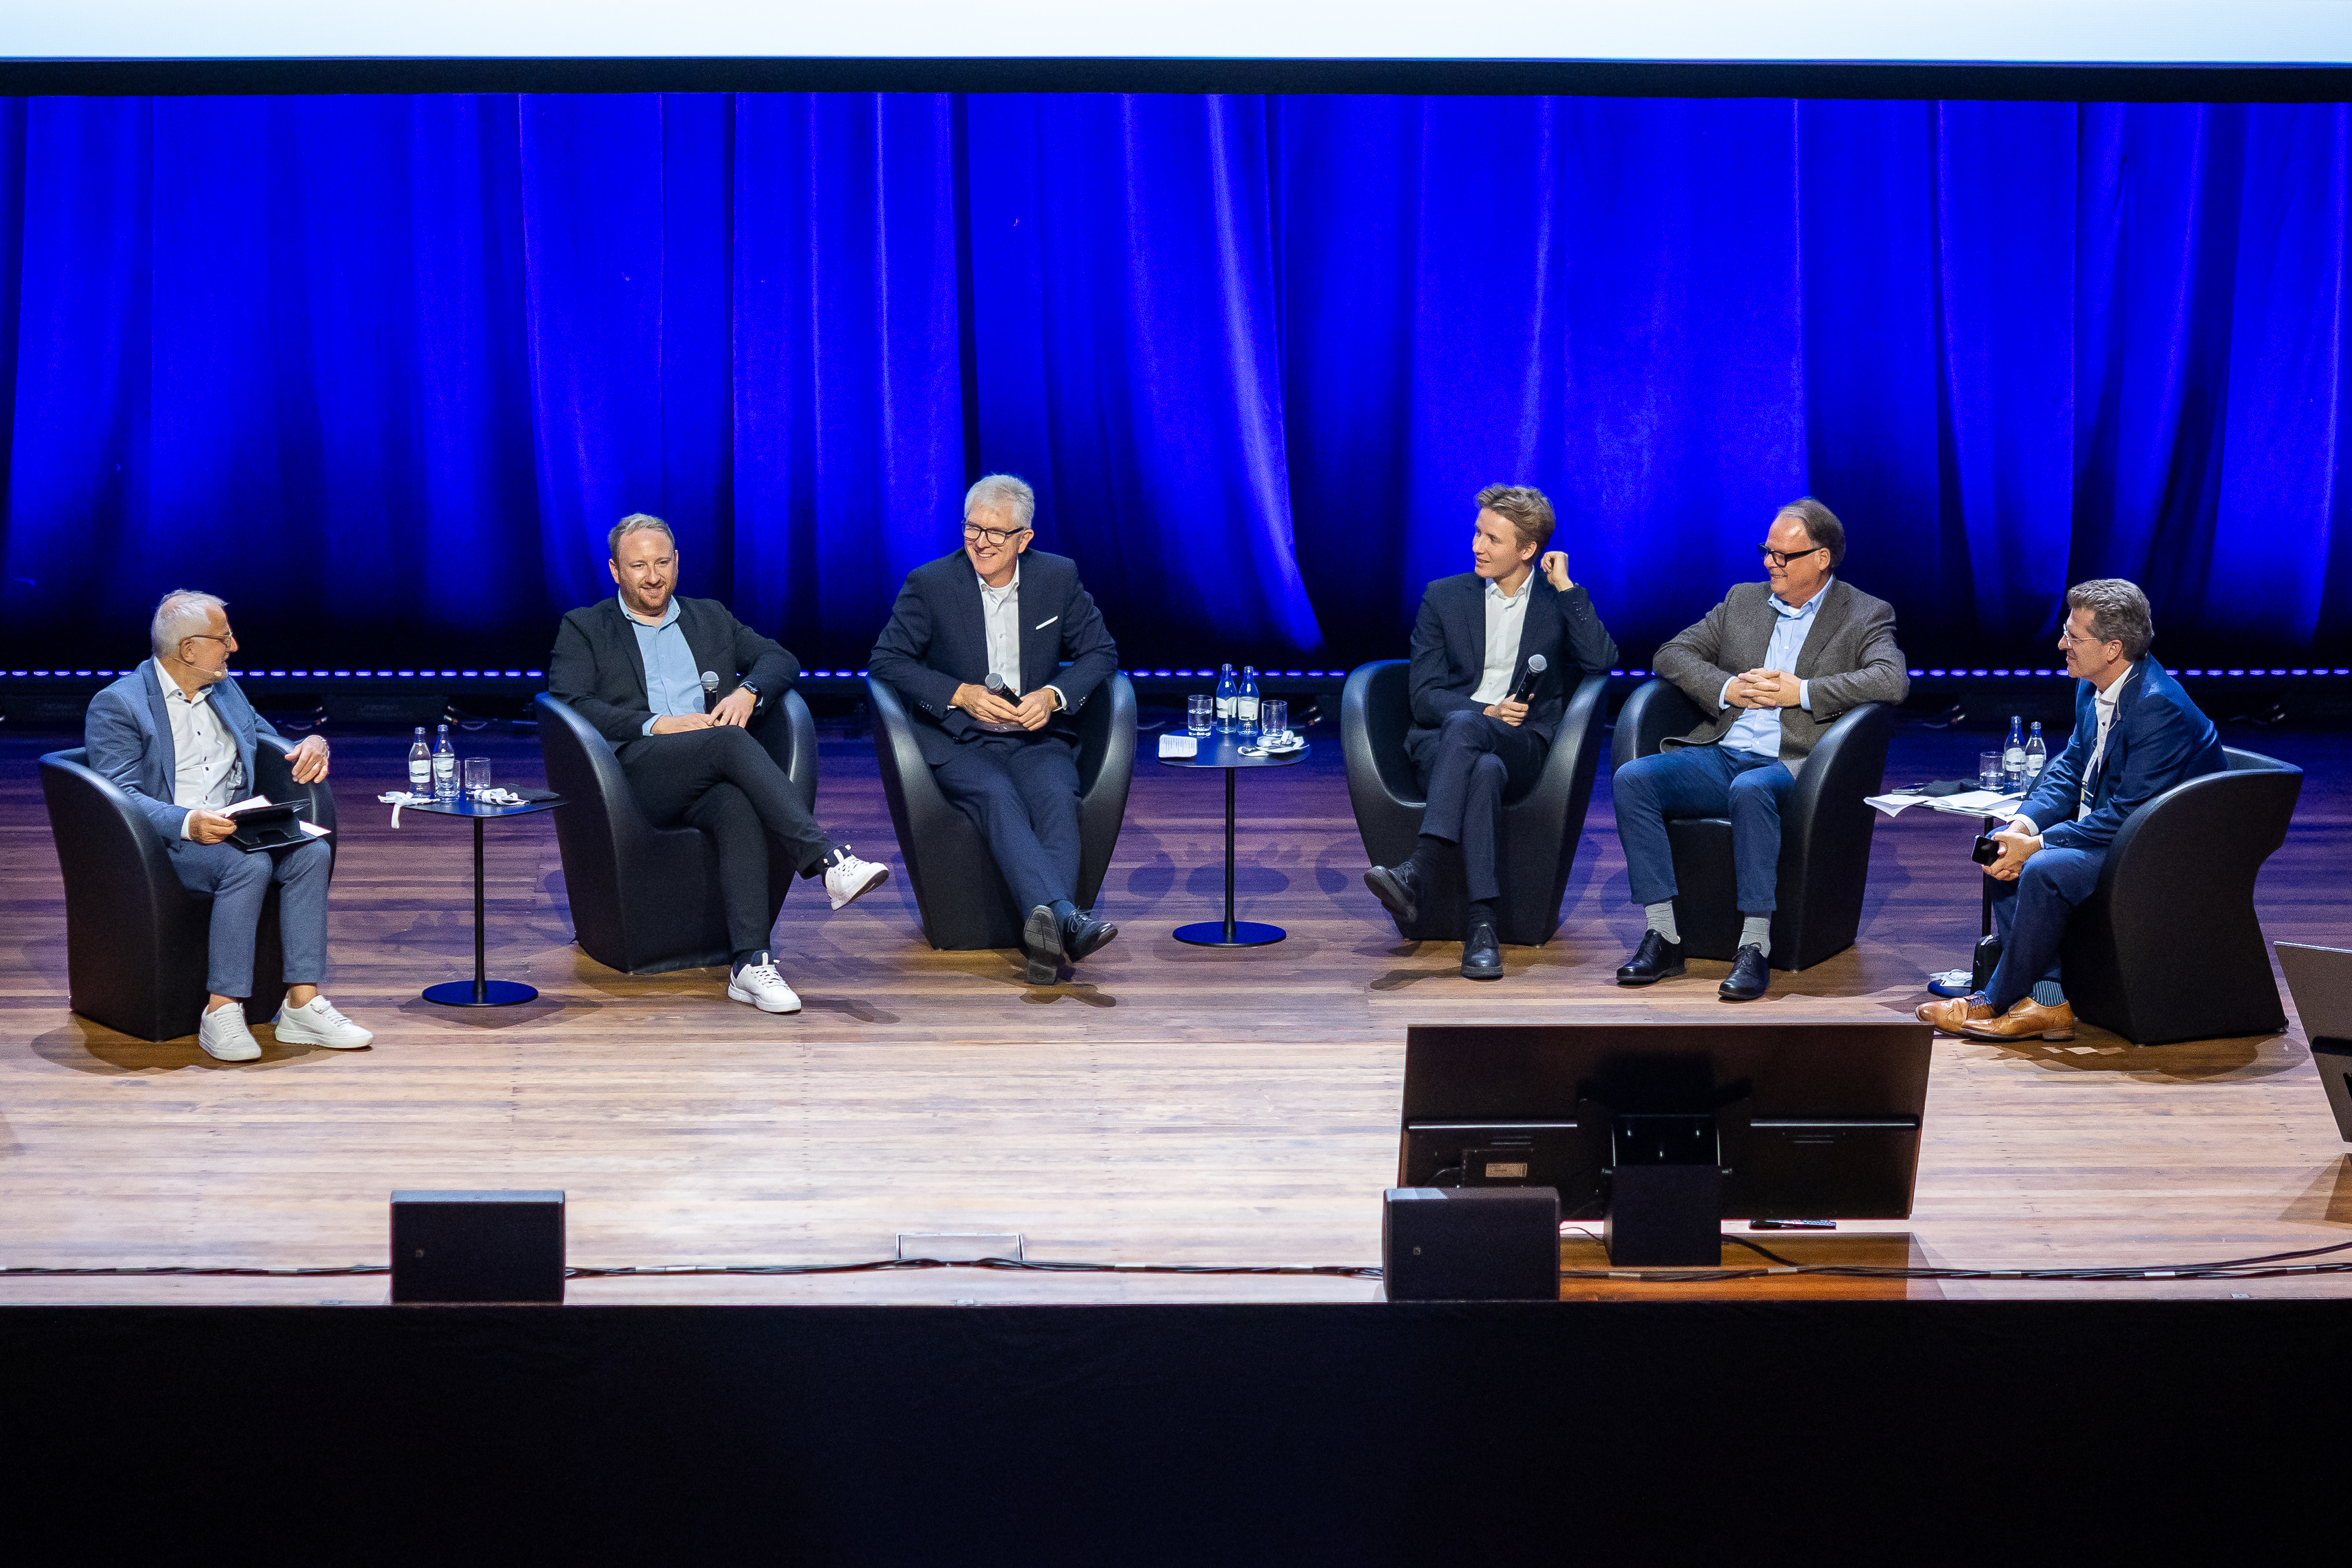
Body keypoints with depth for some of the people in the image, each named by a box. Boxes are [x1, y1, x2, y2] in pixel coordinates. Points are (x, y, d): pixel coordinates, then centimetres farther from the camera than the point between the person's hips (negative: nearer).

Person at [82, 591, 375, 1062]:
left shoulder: (225, 690, 18)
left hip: (229, 830, 7)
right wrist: (188, 823, -33)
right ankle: (221, 1012, -31)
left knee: (312, 852, -20)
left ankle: (302, 1005, -22)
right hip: (161, 843, -7)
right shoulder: (117, 705, -5)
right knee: (248, 865, -34)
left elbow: (276, 749, 28)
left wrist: (313, 745, 2)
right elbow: (121, 795, -15)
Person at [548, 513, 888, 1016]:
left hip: (705, 784, 3)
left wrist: (748, 692, -5)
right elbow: (570, 704, 0)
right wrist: (655, 725, -12)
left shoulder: (710, 618, 28)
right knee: (729, 742, -33)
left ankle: (751, 963, -46)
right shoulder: (584, 629, 17)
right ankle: (829, 861, -45)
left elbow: (780, 659, 19)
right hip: (636, 773, -3)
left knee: (739, 805, -36)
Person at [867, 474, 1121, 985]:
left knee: (1057, 797, -32)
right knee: (998, 798, -34)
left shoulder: (1060, 577, 6)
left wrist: (1053, 695, -8)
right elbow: (886, 660, -1)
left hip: (1036, 737, 2)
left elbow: (1101, 652, 12)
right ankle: (1065, 920, -54)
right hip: (958, 741, -2)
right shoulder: (930, 584, -1)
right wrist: (961, 694, -13)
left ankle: (1045, 931, -50)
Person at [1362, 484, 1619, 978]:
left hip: (1522, 747, -1)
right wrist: (1485, 710, -11)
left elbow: (1602, 661, -5)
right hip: (1441, 743, 1)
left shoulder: (1560, 600, 14)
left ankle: (1418, 874, -52)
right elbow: (1423, 693, 8)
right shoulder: (1443, 597, 16)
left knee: (1462, 728, -38)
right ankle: (1481, 924, -48)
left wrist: (1566, 587, -3)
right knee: (1483, 770, -38)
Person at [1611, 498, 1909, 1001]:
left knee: (1749, 789, -40)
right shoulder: (1743, 600, 21)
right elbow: (1672, 654, 17)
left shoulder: (1865, 615, 7)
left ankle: (1755, 949, -37)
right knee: (1633, 779, -22)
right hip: (1721, 754, 5)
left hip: (1791, 765, -5)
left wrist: (1803, 691, -14)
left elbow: (1893, 681, -11)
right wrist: (1727, 689, -2)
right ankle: (1663, 938, -22)